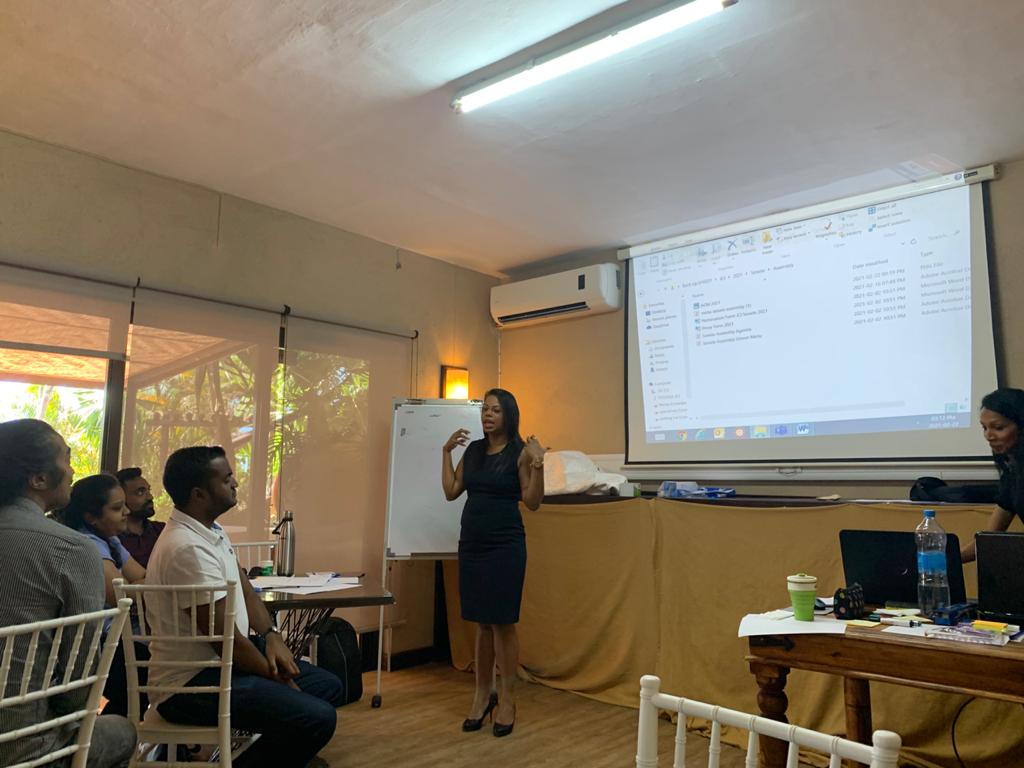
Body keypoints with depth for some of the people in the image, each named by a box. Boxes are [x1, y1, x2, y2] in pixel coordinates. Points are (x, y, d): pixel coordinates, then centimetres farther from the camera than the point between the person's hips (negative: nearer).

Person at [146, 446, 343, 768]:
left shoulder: (213, 531, 7)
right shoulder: (188, 548, -25)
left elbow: (244, 590, 14)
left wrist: (272, 636, -3)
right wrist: (276, 677, -9)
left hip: (222, 661, 10)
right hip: (192, 683, -10)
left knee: (328, 686, 10)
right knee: (317, 718, -24)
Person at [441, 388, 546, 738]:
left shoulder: (520, 451, -7)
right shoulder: (473, 450, 9)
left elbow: (532, 502, -9)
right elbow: (451, 492, 9)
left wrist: (538, 464, -21)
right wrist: (446, 452, 6)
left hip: (505, 546, -5)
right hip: (471, 543, 5)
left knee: (503, 623, 1)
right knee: (482, 623, 12)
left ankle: (506, 699, 15)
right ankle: (482, 695, 24)